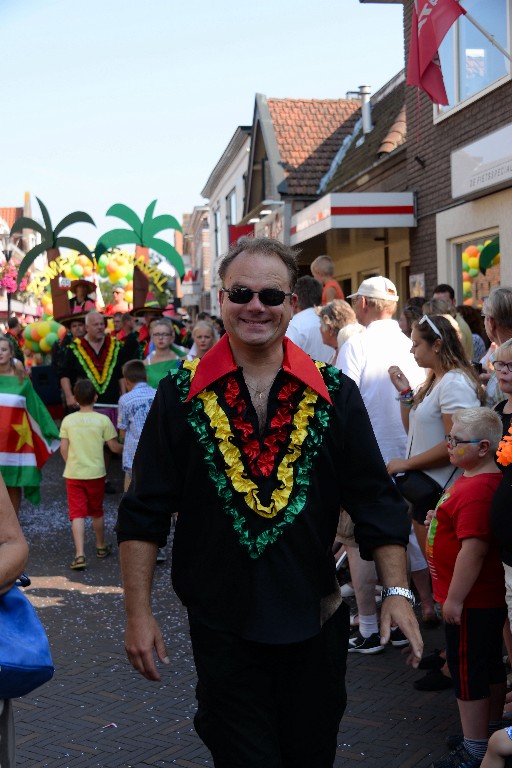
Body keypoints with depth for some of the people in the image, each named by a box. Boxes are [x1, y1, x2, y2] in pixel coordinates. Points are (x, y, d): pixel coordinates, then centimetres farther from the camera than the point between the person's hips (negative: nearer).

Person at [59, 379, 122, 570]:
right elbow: (114, 447, -3)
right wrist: (126, 448, 18)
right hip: (96, 473, 0)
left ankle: (80, 554, -13)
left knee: (77, 513, -1)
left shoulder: (68, 420, -2)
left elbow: (63, 449, 0)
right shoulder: (103, 420, -7)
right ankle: (101, 547, 34)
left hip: (73, 474, 0)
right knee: (97, 512, 17)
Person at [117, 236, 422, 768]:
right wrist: (138, 613, -5)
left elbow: (375, 500, 1)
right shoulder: (181, 395, -3)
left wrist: (396, 590, -6)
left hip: (316, 622, 2)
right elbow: (144, 513, -2)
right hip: (221, 623, -2)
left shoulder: (333, 394, 0)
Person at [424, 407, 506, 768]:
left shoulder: (476, 490, -26)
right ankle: (492, 732, 37)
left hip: (470, 603, -10)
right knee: (491, 668, 21)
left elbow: (474, 549, -29)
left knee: (468, 674, 2)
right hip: (488, 599, 10)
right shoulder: (480, 480, 7)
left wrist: (454, 599, -24)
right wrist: (438, 520, 9)